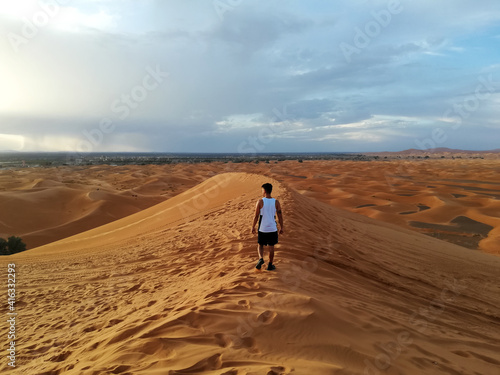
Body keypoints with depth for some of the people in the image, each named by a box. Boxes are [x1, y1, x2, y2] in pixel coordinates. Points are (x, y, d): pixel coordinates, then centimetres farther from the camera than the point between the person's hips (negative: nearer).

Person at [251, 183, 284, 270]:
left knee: (260, 245, 16)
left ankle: (261, 258, -8)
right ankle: (270, 265, 20)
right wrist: (281, 228, 11)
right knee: (271, 247, 13)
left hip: (262, 228, -1)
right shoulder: (276, 202, -3)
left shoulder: (260, 201, -9)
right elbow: (280, 216, 0)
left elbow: (256, 216, -7)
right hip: (273, 228, 1)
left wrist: (253, 227, 4)